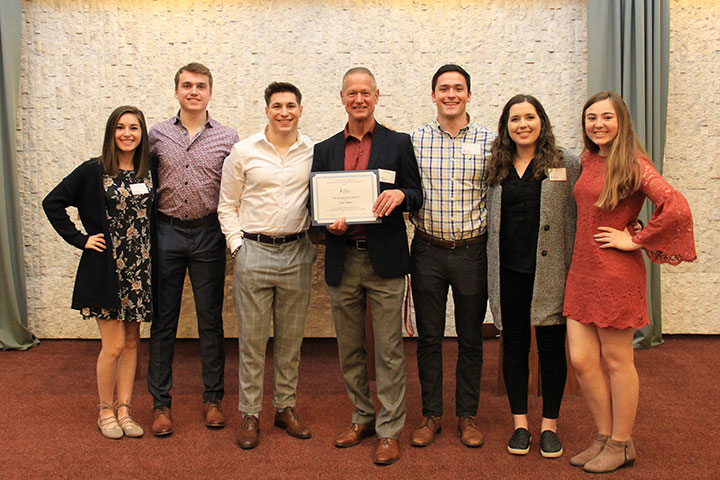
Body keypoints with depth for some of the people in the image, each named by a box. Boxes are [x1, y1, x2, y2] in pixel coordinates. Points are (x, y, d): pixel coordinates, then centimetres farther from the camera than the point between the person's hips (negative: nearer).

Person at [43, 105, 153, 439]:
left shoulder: (148, 172, 7)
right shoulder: (94, 171, -5)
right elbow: (53, 203, -4)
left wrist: (153, 249, 6)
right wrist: (80, 239, -8)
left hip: (140, 269, 5)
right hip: (106, 269, -4)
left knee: (131, 342, 10)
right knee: (114, 345, -3)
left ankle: (123, 409, 22)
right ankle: (105, 411, 17)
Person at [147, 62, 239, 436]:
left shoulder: (227, 139, 3)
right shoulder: (157, 135, 5)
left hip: (208, 234, 0)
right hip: (166, 233, 1)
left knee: (211, 320, 7)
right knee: (163, 320, 6)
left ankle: (212, 398, 20)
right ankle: (160, 402, 17)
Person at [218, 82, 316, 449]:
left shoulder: (314, 152, 4)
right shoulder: (243, 151, 0)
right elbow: (227, 206, 4)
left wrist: (313, 239, 1)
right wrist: (238, 246, -3)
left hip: (296, 254, 2)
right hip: (254, 252, -1)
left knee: (290, 338, 12)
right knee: (251, 338, 5)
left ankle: (285, 407, 27)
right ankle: (250, 414, 19)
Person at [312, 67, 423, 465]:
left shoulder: (398, 144, 4)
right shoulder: (324, 150, 11)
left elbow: (417, 196, 5)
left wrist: (400, 194, -18)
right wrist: (329, 225, -10)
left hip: (384, 259, -3)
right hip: (342, 261, 3)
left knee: (389, 349, 1)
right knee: (349, 349, 13)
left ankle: (389, 430, 14)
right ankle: (362, 417, 30)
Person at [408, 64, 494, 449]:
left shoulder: (489, 140, 0)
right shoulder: (414, 140, 2)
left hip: (472, 251, 0)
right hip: (427, 251, 1)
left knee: (470, 338, 10)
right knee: (428, 337, 9)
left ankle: (467, 414, 26)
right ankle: (431, 414, 24)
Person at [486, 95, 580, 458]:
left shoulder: (565, 163, 1)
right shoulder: (497, 168, 10)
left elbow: (577, 218, 0)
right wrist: (491, 271, 8)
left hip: (549, 273, -3)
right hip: (508, 273, 3)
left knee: (552, 348, 6)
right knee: (513, 348, 10)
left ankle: (549, 425, 22)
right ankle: (520, 423, 23)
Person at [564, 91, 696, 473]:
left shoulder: (633, 164, -11)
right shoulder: (588, 160, 11)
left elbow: (677, 209, -23)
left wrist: (635, 241, -15)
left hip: (616, 273, -7)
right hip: (581, 270, 7)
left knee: (616, 360, 6)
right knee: (581, 360, 8)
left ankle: (621, 445, 23)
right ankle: (604, 437, 25)